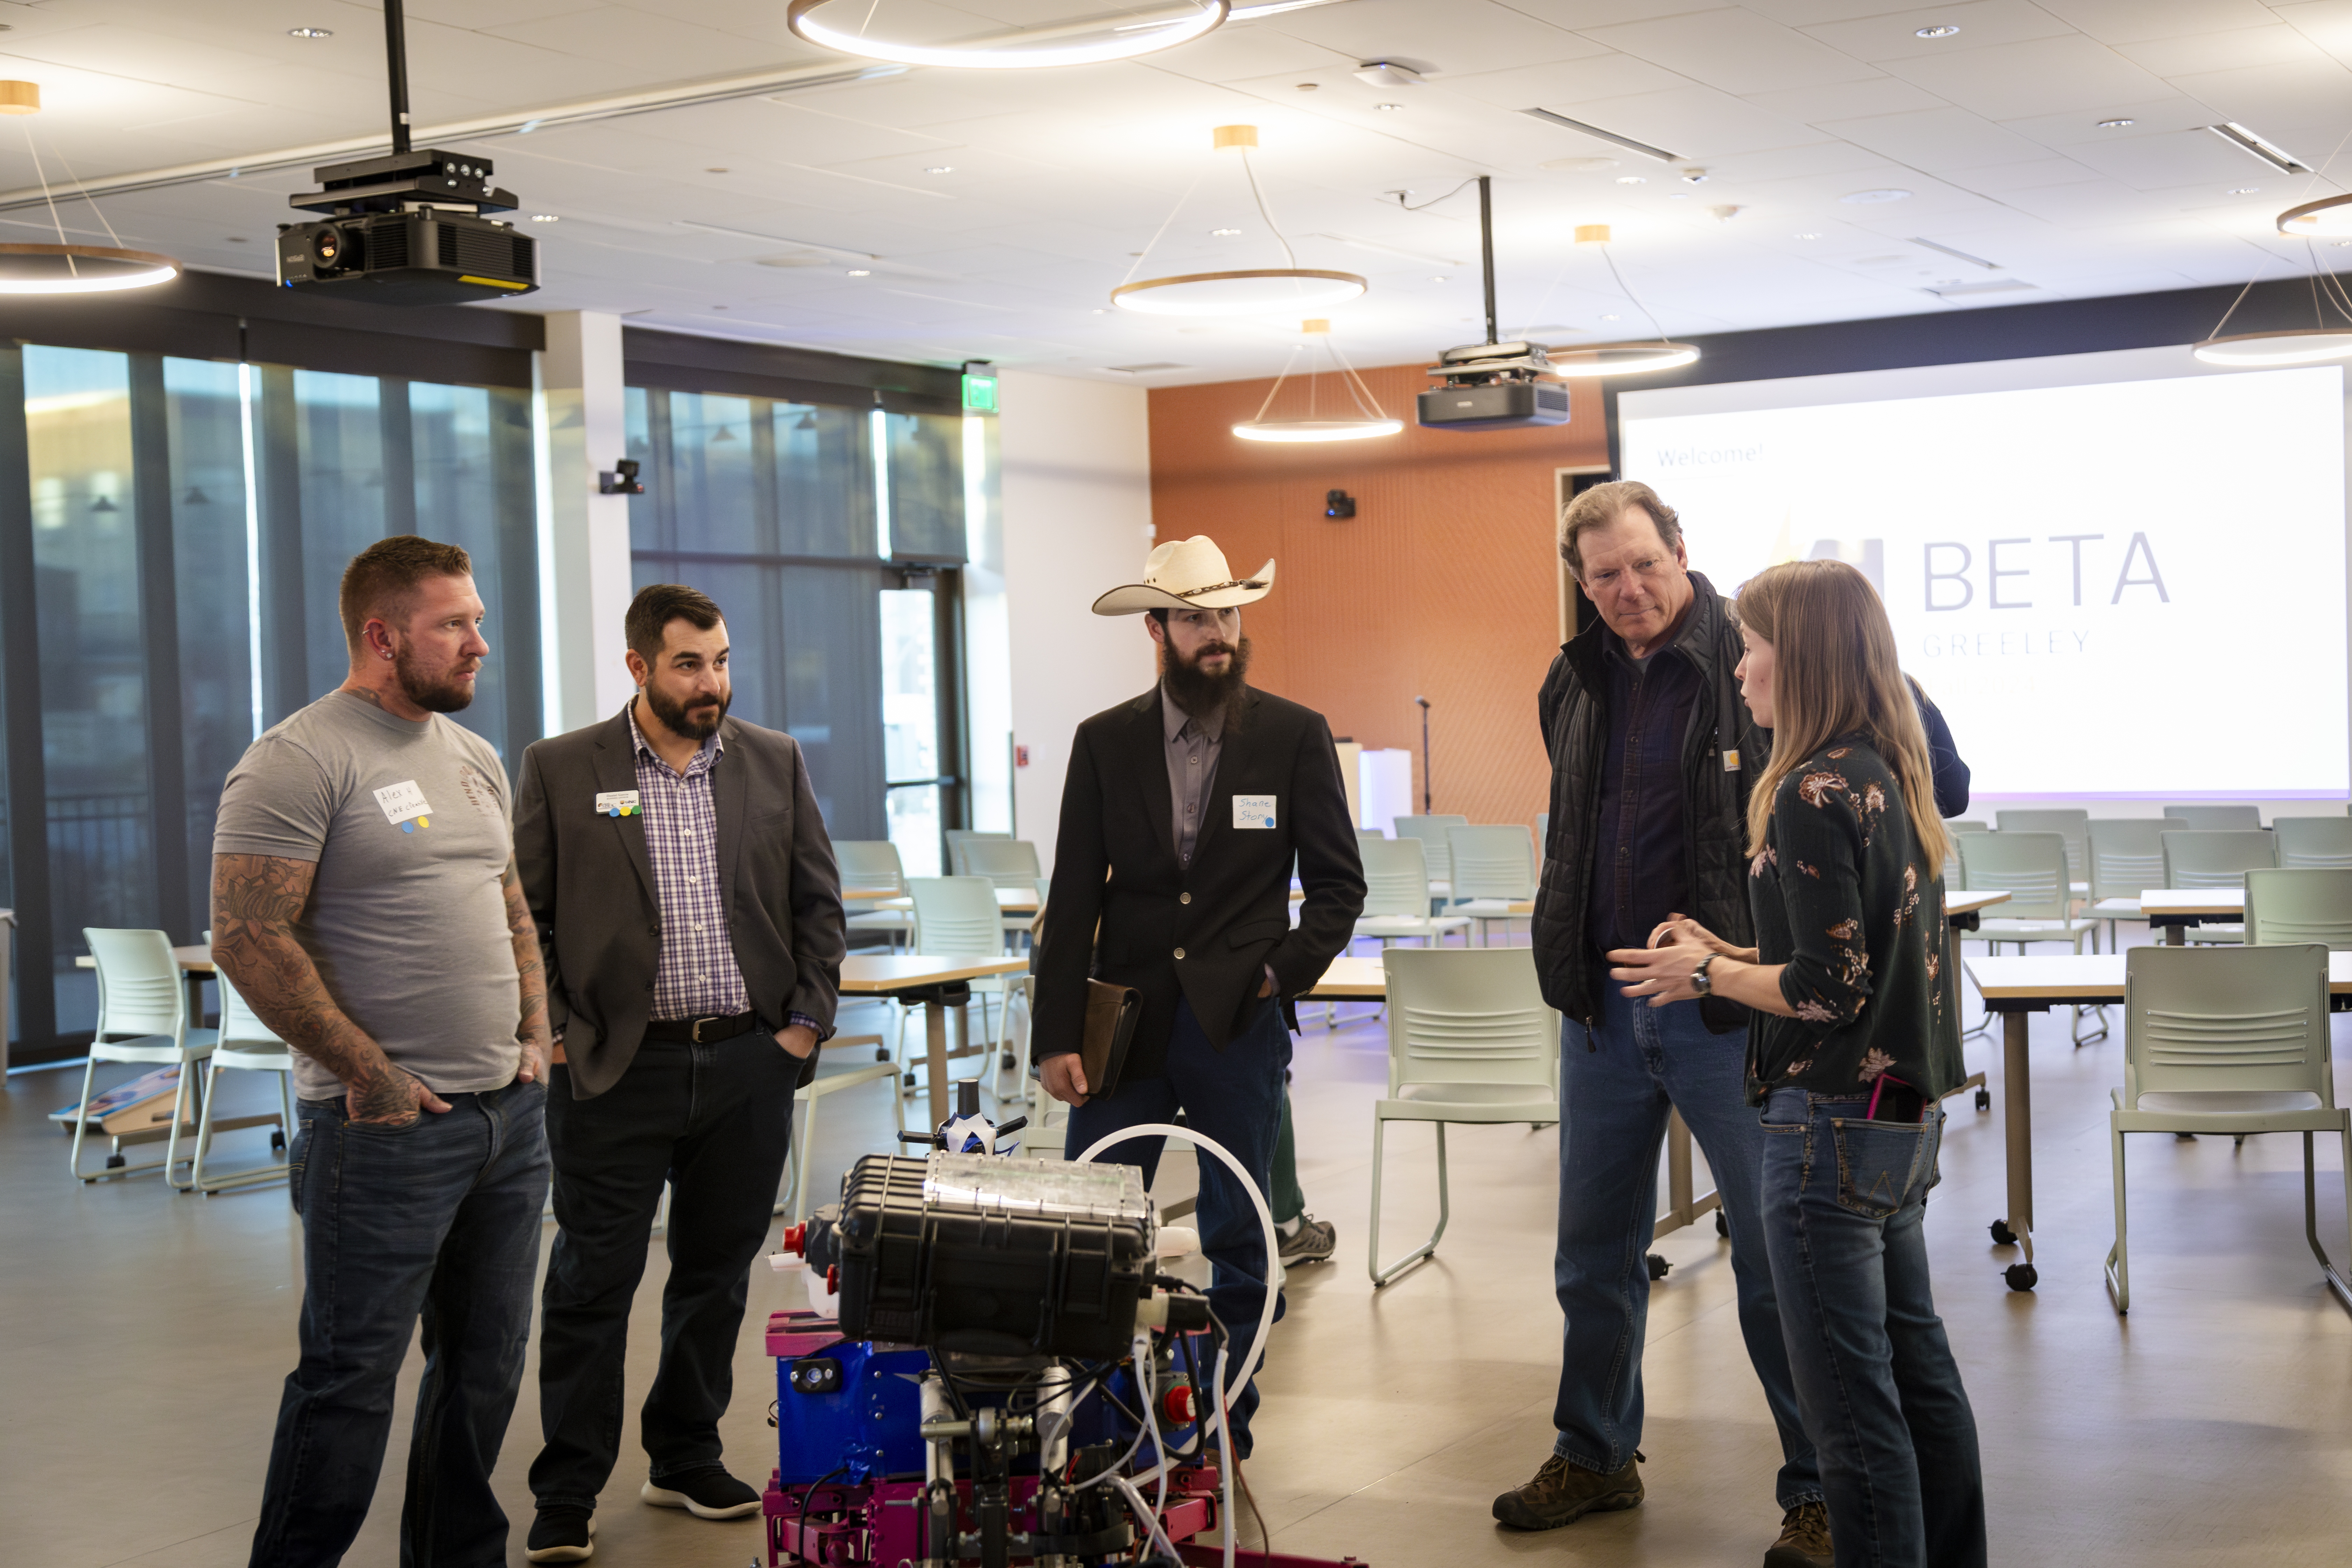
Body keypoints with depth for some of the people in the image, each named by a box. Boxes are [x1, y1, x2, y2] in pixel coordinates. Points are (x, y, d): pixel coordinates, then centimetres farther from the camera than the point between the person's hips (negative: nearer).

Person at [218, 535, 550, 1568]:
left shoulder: (474, 758, 14)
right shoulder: (298, 763, -11)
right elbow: (248, 940, -17)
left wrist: (534, 1036, 10)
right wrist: (370, 1074, -16)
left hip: (509, 1111, 8)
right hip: (388, 1126, -8)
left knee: (485, 1363, 14)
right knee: (352, 1376, -2)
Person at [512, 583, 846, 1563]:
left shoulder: (775, 764, 7)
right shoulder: (561, 770, -1)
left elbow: (819, 903, 11)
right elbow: (523, 915, 0)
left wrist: (807, 1022, 3)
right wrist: (555, 1033, -8)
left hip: (750, 1065, 3)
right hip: (618, 1070, -3)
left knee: (718, 1272, 12)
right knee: (593, 1280, 1)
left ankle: (687, 1459, 27)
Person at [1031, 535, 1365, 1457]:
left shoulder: (1294, 737, 1)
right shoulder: (1105, 743, 5)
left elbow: (1338, 885, 5)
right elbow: (1073, 902, 3)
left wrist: (1283, 971, -9)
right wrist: (1056, 1035, -3)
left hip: (1239, 1027, -1)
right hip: (1124, 1020, 1)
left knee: (1238, 1241, 6)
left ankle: (1224, 1429, 18)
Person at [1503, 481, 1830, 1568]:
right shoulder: (1575, 684, 8)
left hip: (1727, 1010, -6)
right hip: (1601, 1008, 6)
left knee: (1774, 1256, 2)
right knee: (1593, 1251, 16)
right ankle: (1593, 1457, 33)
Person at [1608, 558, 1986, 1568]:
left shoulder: (1813, 793, -18)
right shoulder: (1892, 777, 11)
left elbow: (1829, 990, -21)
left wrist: (1707, 975, -7)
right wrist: (1732, 955, 12)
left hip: (1832, 1122, -10)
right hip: (1908, 1114, 10)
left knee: (1850, 1402, -2)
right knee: (1916, 1367, 19)